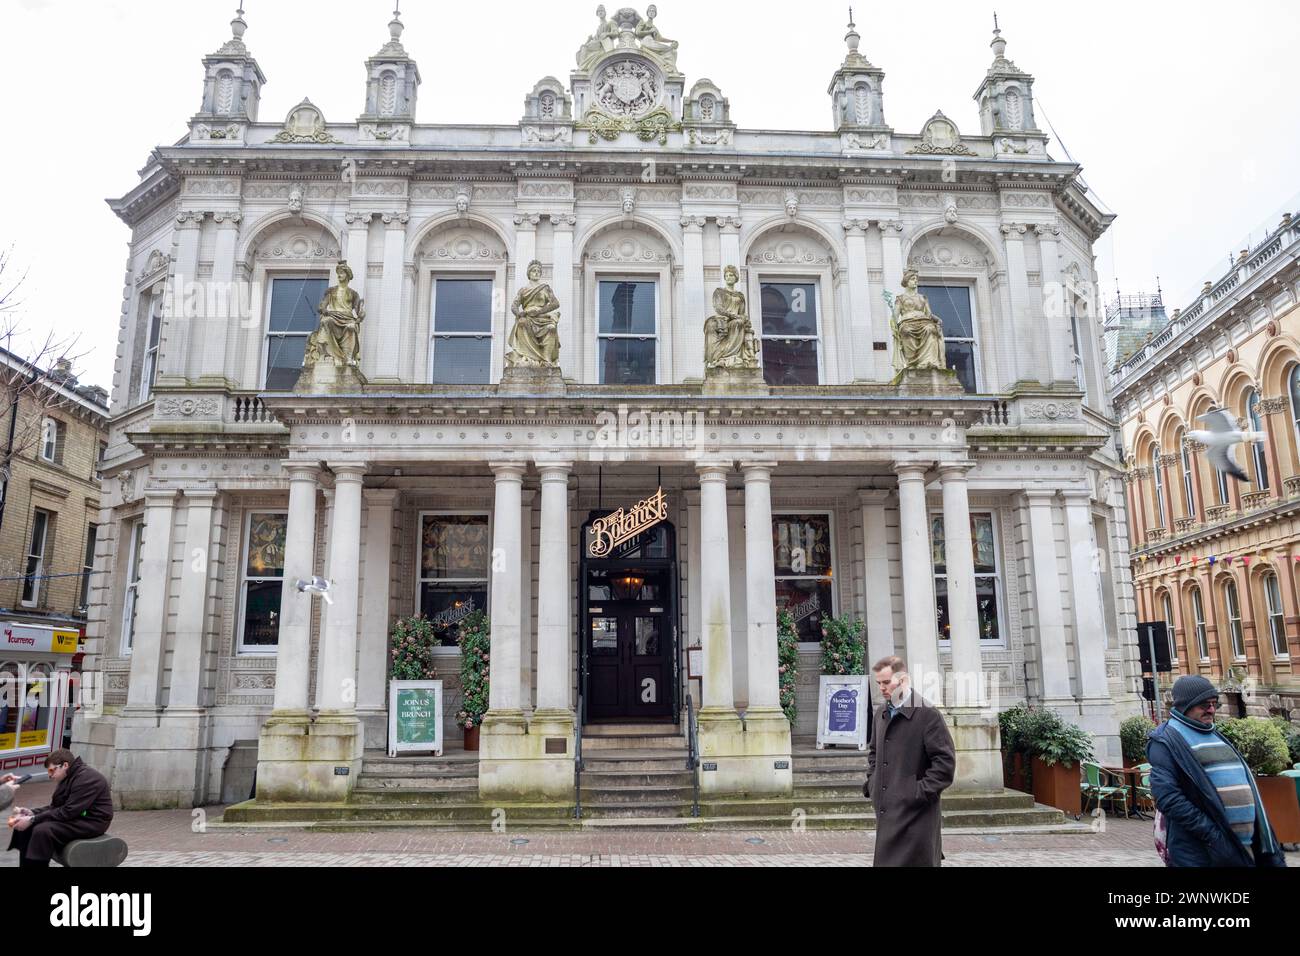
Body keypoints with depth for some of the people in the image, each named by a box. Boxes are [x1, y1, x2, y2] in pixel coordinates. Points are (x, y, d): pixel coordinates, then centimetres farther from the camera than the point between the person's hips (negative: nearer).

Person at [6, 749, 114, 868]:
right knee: (26, 826, 3)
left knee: (42, 830, -26)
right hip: (77, 816, 10)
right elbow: (55, 807, 11)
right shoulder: (68, 778, 12)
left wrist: (33, 819, -21)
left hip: (92, 822, -10)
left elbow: (68, 812, -24)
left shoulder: (86, 778, -20)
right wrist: (32, 813, -7)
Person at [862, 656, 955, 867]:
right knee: (887, 860, 11)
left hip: (915, 812, -7)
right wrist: (872, 781, 14)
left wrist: (922, 791, -15)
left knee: (913, 861, -5)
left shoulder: (927, 713, -10)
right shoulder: (882, 713, 13)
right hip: (886, 809, 7)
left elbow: (945, 761, -13)